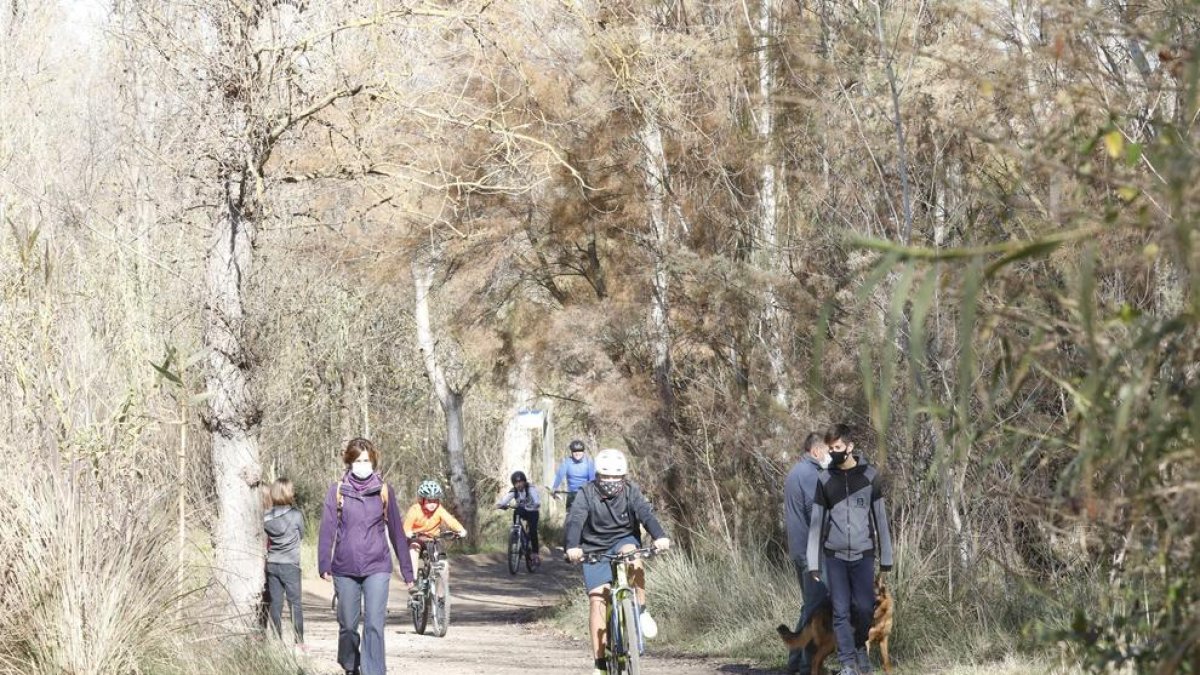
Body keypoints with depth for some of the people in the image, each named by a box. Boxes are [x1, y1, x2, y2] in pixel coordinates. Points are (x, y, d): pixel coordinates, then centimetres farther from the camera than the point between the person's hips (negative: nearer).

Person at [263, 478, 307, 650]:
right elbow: (301, 535, 4)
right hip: (290, 565, -3)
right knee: (295, 603, 3)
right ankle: (299, 642, 3)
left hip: (272, 564, 3)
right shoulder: (296, 515, -10)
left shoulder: (267, 517, -1)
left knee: (275, 603, 7)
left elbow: (265, 538, 8)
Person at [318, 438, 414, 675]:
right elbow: (328, 529, -2)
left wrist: (407, 569, 9)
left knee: (374, 625, -12)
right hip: (345, 569, 1)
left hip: (377, 568, -1)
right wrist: (324, 564, -12)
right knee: (348, 625, 11)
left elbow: (396, 530, 8)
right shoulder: (337, 490, 2)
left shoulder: (383, 490, 4)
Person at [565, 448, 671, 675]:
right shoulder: (587, 494, -13)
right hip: (595, 551, 0)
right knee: (597, 600, -12)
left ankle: (641, 610, -21)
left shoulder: (630, 492, -9)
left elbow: (645, 513, -25)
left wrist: (659, 536, -44)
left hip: (624, 540, 0)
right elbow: (574, 520, -26)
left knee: (631, 553, -36)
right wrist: (572, 547, -46)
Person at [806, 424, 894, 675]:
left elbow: (880, 518, 4)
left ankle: (860, 646, 27)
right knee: (841, 611, -2)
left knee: (865, 608, -1)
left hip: (863, 554, -1)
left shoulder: (869, 475, 1)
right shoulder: (825, 479, 4)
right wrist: (813, 562, -1)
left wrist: (886, 557, 1)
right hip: (835, 555, 1)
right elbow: (816, 522, 4)